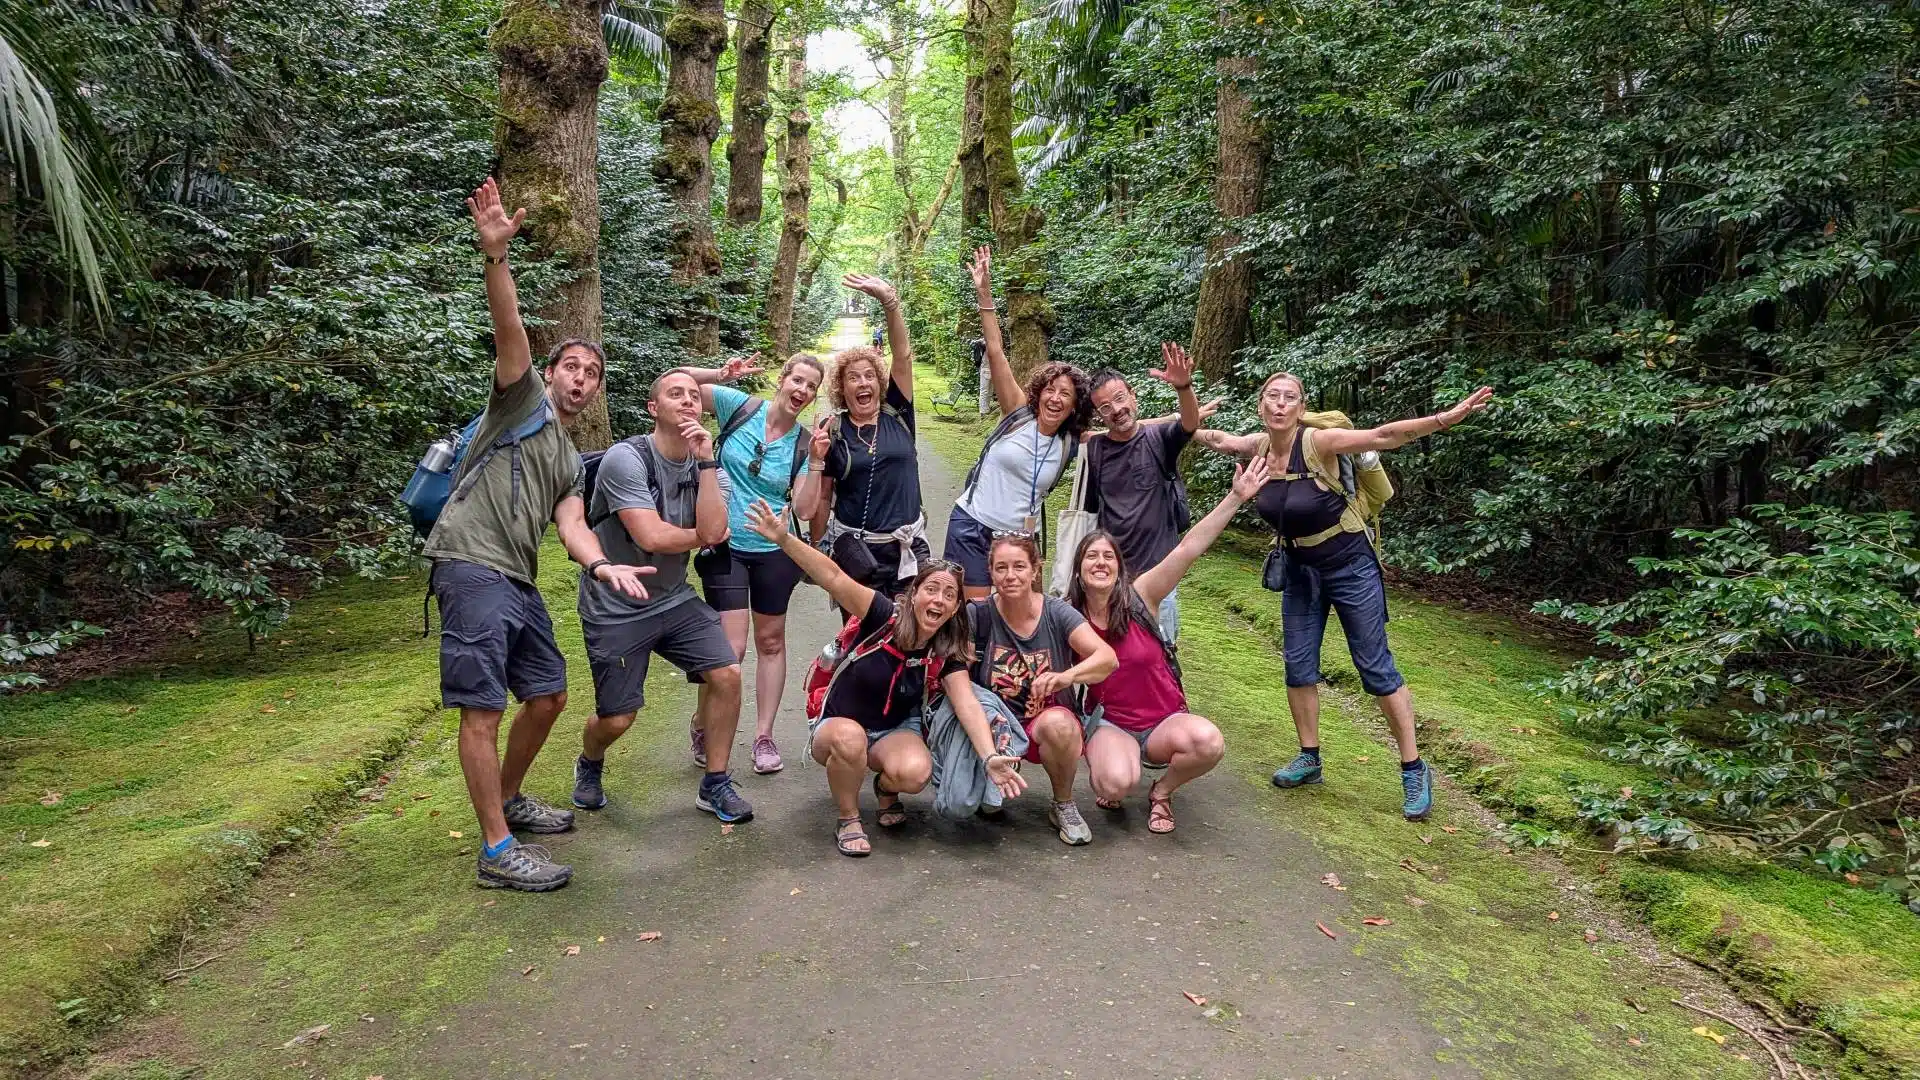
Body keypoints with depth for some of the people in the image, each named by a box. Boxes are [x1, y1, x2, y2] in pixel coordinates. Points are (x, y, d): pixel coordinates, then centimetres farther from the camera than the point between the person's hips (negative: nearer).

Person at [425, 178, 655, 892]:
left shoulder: (572, 462, 24)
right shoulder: (522, 400, 6)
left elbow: (569, 524, 7)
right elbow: (509, 330, -11)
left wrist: (601, 564, -14)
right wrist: (496, 255, -26)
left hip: (519, 581, 9)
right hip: (472, 566, -8)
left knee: (548, 694, 14)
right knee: (483, 707, -9)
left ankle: (509, 801, 34)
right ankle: (498, 852, -7)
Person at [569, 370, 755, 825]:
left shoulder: (708, 467, -2)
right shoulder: (626, 458, -19)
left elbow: (714, 531, -20)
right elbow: (651, 536, -27)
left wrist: (705, 460, -22)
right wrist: (700, 536, -10)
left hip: (674, 599, 5)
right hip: (615, 609, -5)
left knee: (727, 675, -12)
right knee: (616, 719, 1)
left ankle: (715, 785, 8)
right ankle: (589, 766, 39)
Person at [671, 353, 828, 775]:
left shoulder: (805, 443, -2)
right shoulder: (741, 406, -6)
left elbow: (804, 509, -8)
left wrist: (817, 461, -17)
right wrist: (721, 374, -22)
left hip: (775, 550, 3)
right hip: (726, 546, -3)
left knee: (770, 641, 11)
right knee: (732, 648, -8)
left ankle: (764, 736, 25)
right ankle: (701, 724, 18)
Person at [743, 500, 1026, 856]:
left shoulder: (947, 654, -10)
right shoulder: (884, 617, -19)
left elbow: (967, 705, -22)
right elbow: (833, 577, -32)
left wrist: (989, 757, -39)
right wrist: (784, 539, -46)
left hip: (897, 731, 2)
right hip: (837, 725, -2)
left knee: (916, 773, -32)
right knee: (850, 739, -40)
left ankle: (886, 789, 7)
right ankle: (848, 820, -10)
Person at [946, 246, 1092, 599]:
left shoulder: (1071, 445, 1)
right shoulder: (1018, 414, -5)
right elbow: (995, 352, -11)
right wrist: (984, 293, -17)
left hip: (1021, 537, 3)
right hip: (972, 526, -3)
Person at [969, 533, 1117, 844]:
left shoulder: (1057, 613, -8)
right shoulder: (979, 614, -7)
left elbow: (1108, 658, -19)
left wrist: (1068, 676, -38)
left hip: (1050, 718, 0)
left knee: (1057, 723, -36)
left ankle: (1064, 805, -6)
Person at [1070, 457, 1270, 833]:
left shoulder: (1139, 597, -9)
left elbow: (1189, 547, -18)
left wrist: (1236, 498, -25)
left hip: (1165, 719, 2)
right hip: (1110, 724, -1)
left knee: (1208, 742, -33)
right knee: (1116, 783, -36)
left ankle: (1162, 791, 0)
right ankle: (1101, 771, 5)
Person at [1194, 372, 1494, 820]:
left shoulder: (1318, 442, -23)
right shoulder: (1258, 446, -7)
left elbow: (1385, 435, -31)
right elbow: (1217, 439, 13)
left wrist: (1447, 417, -40)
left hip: (1350, 567, -5)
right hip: (1300, 569, 6)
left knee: (1376, 668, -1)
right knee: (1298, 667, 7)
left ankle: (1414, 769, 10)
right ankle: (1309, 758, 23)